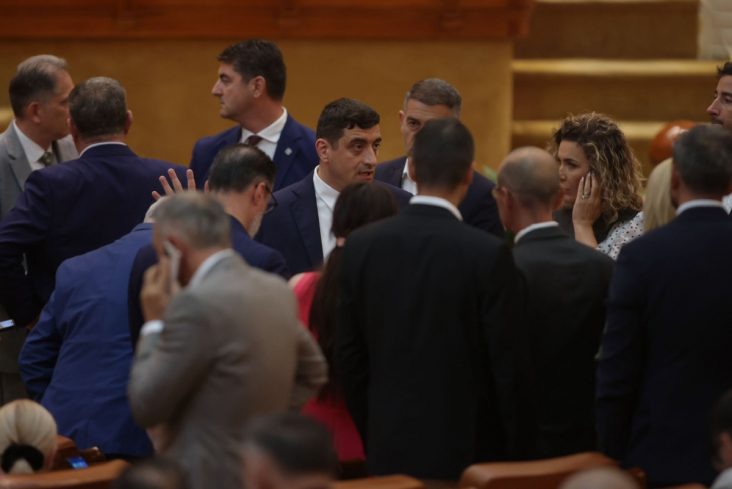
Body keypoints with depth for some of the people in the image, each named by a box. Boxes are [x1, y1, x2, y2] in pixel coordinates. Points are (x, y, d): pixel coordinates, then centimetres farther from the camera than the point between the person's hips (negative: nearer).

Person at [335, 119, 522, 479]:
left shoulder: (361, 245, -1)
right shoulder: (488, 254, -12)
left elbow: (347, 355, 5)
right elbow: (506, 363, -9)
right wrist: (513, 451, 2)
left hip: (389, 449, 3)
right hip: (465, 449, -3)